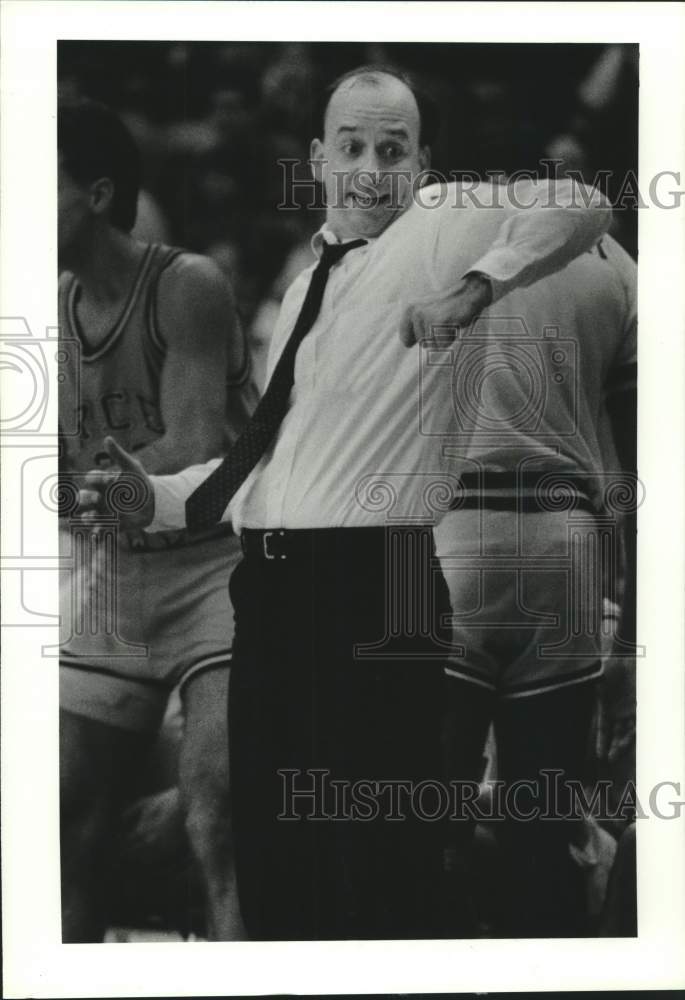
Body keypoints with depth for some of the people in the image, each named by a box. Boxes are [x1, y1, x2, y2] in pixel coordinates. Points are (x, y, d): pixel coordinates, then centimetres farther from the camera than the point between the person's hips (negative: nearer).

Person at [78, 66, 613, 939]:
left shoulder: (436, 231, -3)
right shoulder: (308, 283, 18)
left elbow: (584, 202, -17)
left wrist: (478, 282, -28)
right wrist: (157, 498, 10)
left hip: (372, 589, -7)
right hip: (271, 589, 7)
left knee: (384, 865, 2)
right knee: (271, 850, 17)